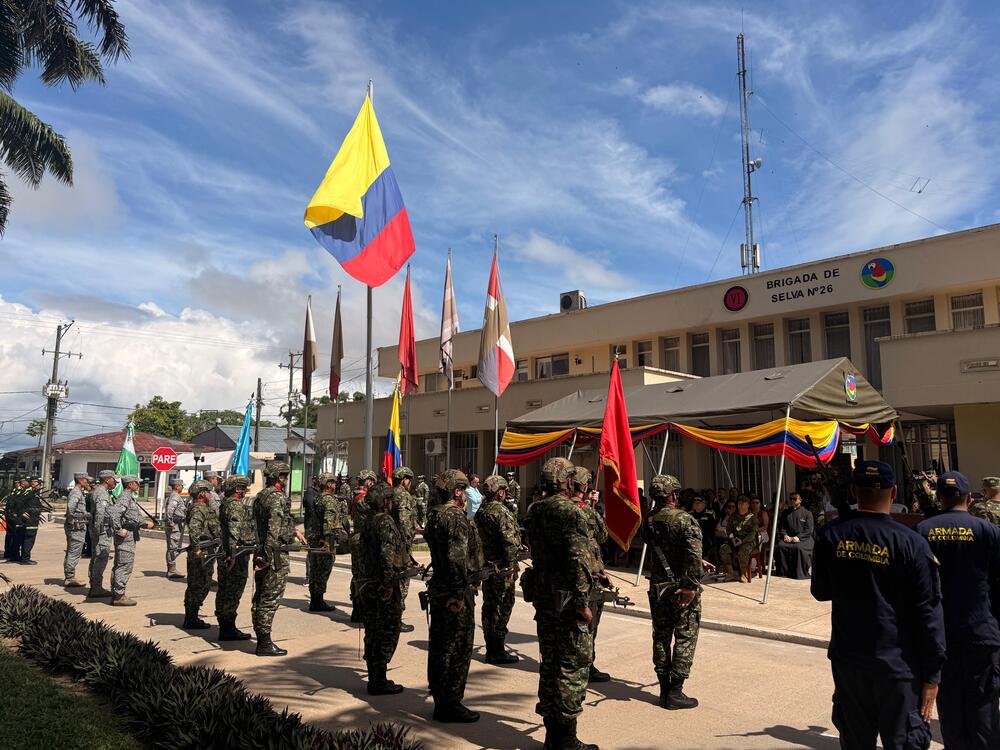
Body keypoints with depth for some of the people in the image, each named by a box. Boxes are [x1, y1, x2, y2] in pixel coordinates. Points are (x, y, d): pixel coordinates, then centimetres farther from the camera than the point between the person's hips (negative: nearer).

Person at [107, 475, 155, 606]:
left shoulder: (129, 498, 18)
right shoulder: (125, 497, -14)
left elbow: (135, 517, 24)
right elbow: (113, 512, -30)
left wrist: (145, 523, 9)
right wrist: (119, 530, -26)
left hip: (129, 536, 11)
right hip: (126, 536, -11)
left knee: (119, 565, 14)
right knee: (125, 566, -7)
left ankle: (115, 595, 21)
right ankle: (119, 596, -4)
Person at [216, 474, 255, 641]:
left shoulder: (225, 503, 17)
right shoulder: (236, 504, -14)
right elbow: (234, 529, -24)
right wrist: (233, 553, -29)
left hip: (225, 553, 10)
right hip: (237, 554, -10)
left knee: (224, 590, 14)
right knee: (234, 591, -4)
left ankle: (224, 627, 23)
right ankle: (229, 629, 0)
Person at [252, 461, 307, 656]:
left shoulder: (260, 496, 16)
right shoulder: (277, 497, -15)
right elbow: (274, 528, -24)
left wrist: (294, 531, 37)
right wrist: (268, 554, -26)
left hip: (262, 552, 10)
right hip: (276, 554, -10)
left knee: (260, 598, 13)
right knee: (271, 598, -4)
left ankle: (261, 640, 22)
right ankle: (265, 643, 0)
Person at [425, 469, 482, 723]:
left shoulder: (434, 516, 11)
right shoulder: (456, 517, -17)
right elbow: (457, 558, -24)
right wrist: (458, 594, -23)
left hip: (438, 589, 10)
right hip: (456, 591, -10)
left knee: (439, 646, 16)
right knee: (457, 648, 0)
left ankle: (440, 700, 27)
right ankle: (450, 705, 8)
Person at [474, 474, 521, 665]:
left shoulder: (480, 511, 10)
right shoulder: (501, 512, -17)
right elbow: (510, 541, -22)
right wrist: (511, 566, -15)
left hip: (486, 565, 8)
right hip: (501, 569, -8)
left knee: (489, 606, 14)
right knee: (502, 607, 0)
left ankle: (491, 649, 23)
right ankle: (498, 651, 6)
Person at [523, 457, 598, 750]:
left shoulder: (534, 511, 7)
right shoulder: (571, 512, -17)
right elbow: (577, 561, -20)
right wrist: (582, 603, -17)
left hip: (542, 594, 8)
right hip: (567, 599, -8)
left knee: (549, 661, 15)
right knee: (573, 666, 2)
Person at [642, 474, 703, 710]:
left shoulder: (648, 522, 3)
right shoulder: (685, 520, -15)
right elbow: (694, 555, -26)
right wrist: (691, 585, -22)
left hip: (657, 587, 5)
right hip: (681, 588, -5)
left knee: (661, 637, 14)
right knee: (685, 638, 4)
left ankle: (664, 689, 20)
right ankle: (675, 693, 5)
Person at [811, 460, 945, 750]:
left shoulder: (831, 534, -4)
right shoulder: (911, 542, -13)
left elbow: (820, 592, 7)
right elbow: (928, 612, -11)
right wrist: (932, 674, -5)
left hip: (847, 658, 3)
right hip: (897, 661, -3)